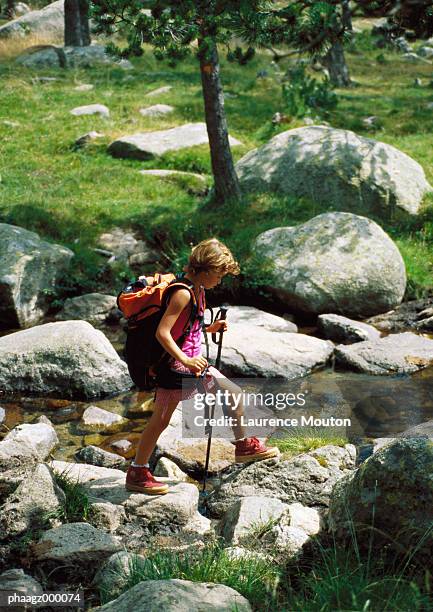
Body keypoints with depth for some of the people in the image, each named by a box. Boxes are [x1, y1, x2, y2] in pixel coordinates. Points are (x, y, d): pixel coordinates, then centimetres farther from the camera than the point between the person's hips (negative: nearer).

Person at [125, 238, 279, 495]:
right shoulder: (183, 293, -21)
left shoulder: (198, 291, 9)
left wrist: (211, 328, 6)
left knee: (235, 394, 12)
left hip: (194, 362, 9)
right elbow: (162, 332, -26)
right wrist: (185, 360, -27)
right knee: (161, 420, -1)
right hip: (175, 365, -9)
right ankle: (137, 474, 10)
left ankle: (244, 447, 29)